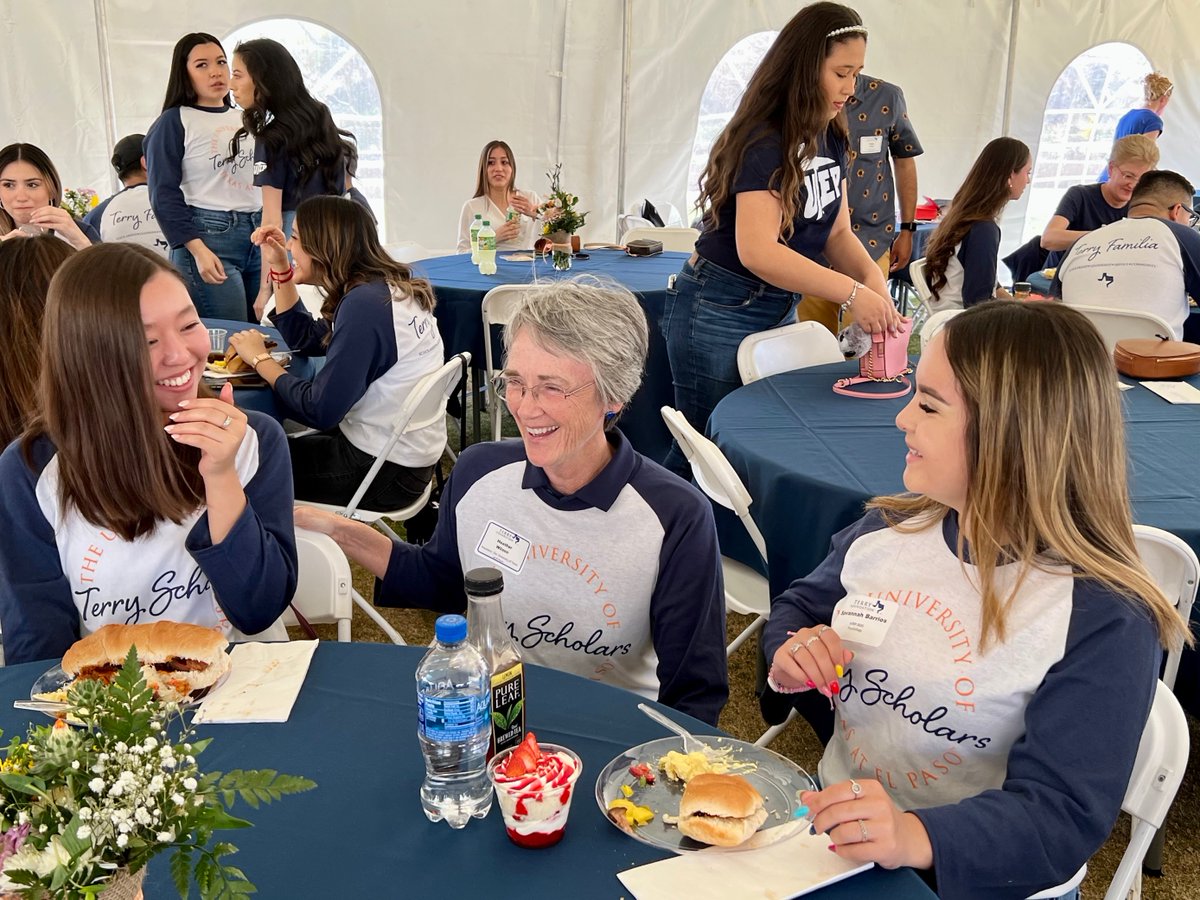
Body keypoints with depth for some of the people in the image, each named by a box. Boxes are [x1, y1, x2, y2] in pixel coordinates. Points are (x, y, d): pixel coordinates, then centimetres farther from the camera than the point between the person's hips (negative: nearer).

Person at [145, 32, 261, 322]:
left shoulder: (245, 119, 17)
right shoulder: (173, 122, 0)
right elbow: (164, 194, -7)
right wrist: (198, 251, -17)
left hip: (258, 234, 6)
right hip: (208, 235, -6)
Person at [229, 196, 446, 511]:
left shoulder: (365, 304, -24)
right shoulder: (385, 287, 4)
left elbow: (318, 410, -24)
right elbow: (305, 339, 17)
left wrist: (260, 359, -10)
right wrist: (279, 268, 10)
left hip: (387, 472, -8)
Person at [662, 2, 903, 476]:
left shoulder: (830, 138, 4)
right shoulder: (763, 141, -21)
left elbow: (837, 232, 6)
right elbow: (758, 251, -30)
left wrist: (872, 277, -14)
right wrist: (851, 293, -30)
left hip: (779, 309, 8)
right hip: (720, 312, -8)